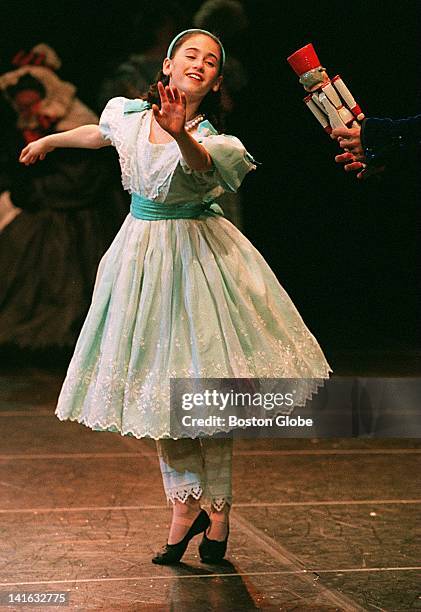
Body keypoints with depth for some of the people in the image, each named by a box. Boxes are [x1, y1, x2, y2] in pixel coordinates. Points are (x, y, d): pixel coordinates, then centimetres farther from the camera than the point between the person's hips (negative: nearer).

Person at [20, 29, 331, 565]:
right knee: (155, 384, 6)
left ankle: (219, 510, 15)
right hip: (142, 250, 5)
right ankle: (186, 506, 17)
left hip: (194, 254, -4)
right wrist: (50, 140, 38)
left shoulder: (208, 139, -16)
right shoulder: (129, 114, -1)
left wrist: (180, 135, -61)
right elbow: (101, 134, 22)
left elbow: (203, 165, -40)